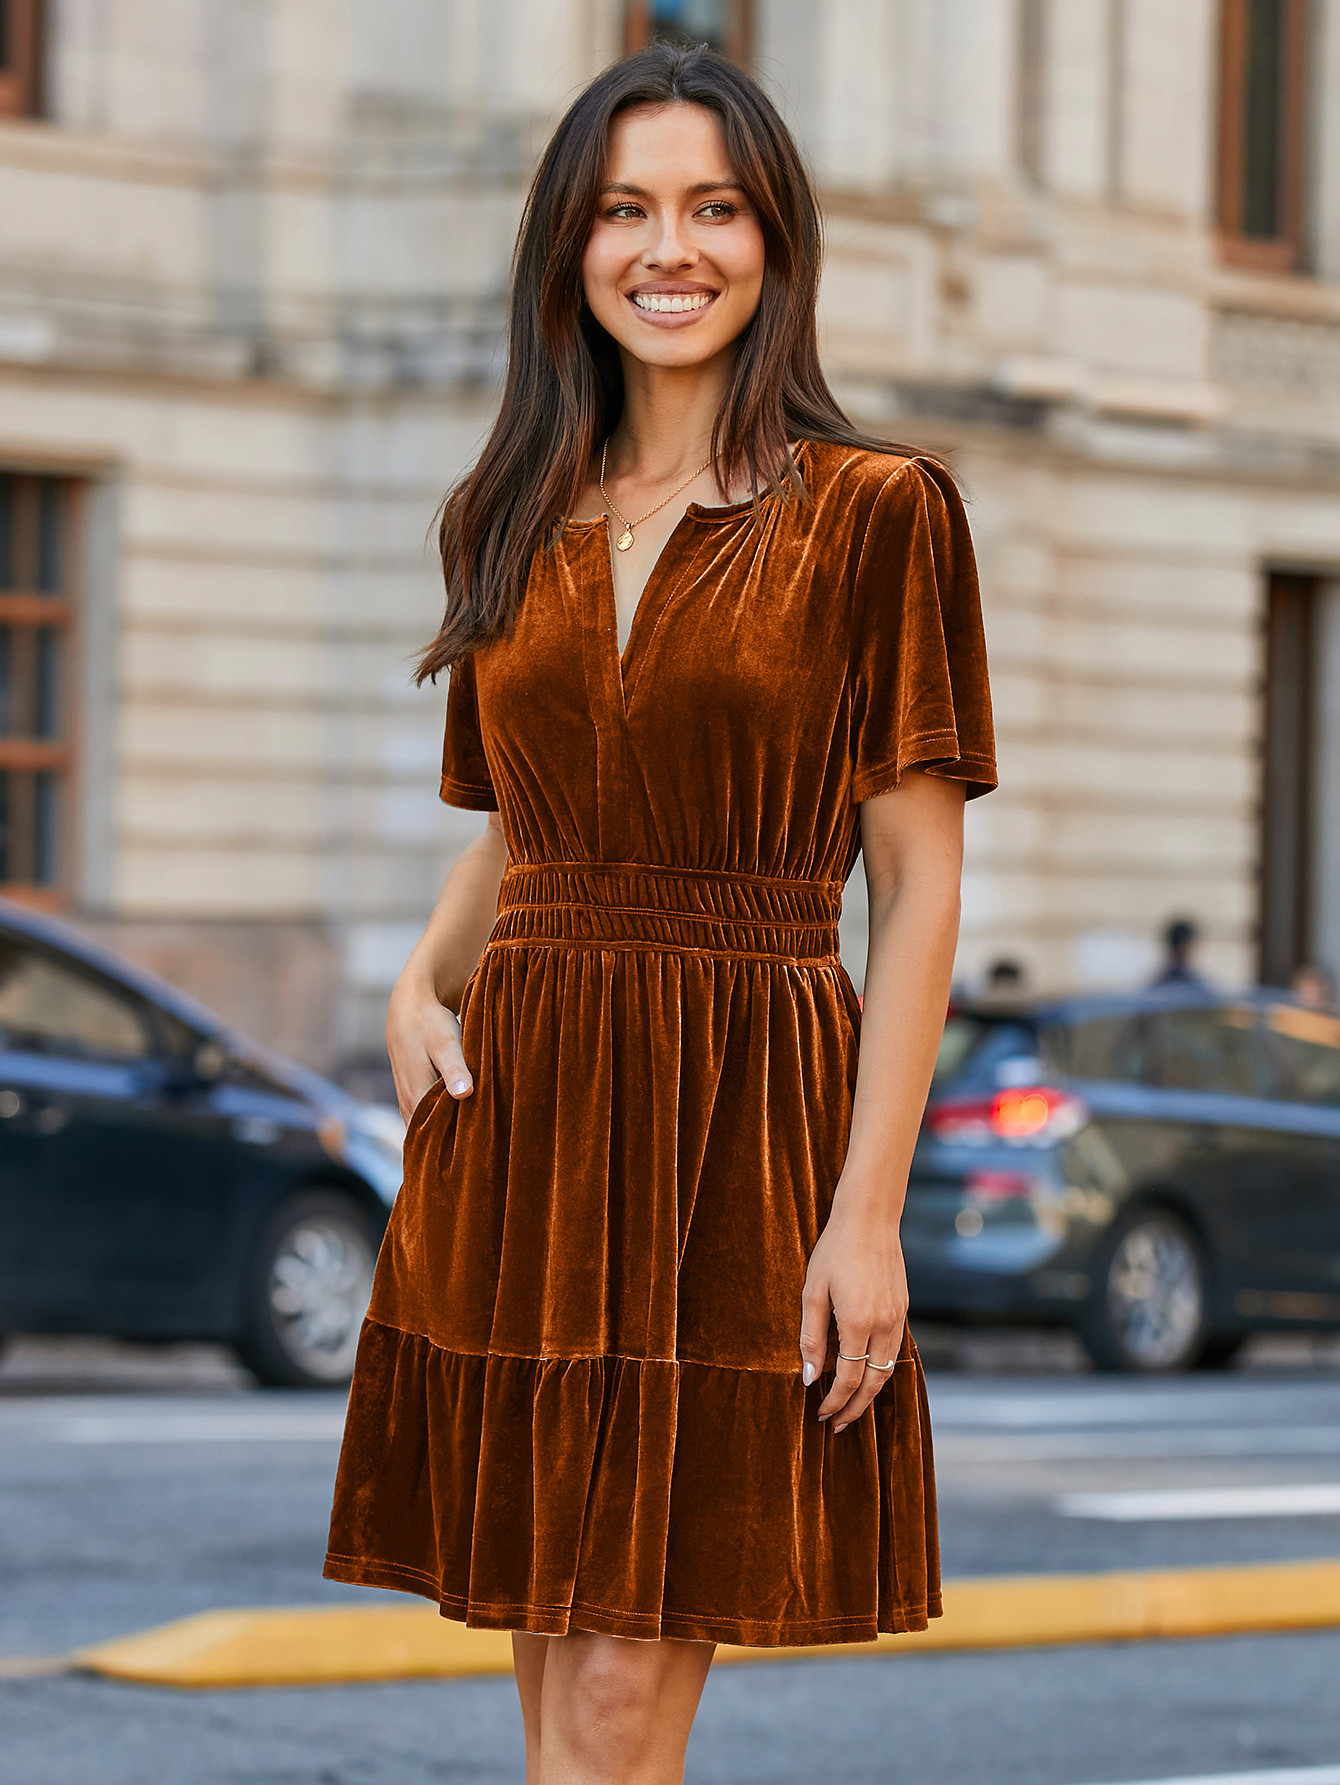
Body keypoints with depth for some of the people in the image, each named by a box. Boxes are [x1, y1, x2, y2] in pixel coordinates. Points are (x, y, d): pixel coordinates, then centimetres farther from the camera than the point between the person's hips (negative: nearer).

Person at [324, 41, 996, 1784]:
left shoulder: (878, 515, -2)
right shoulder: (510, 525, 13)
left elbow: (918, 881, -5)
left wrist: (870, 1208, -13)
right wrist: (420, 980, 1)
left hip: (739, 1120, -5)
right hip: (519, 1119, 5)